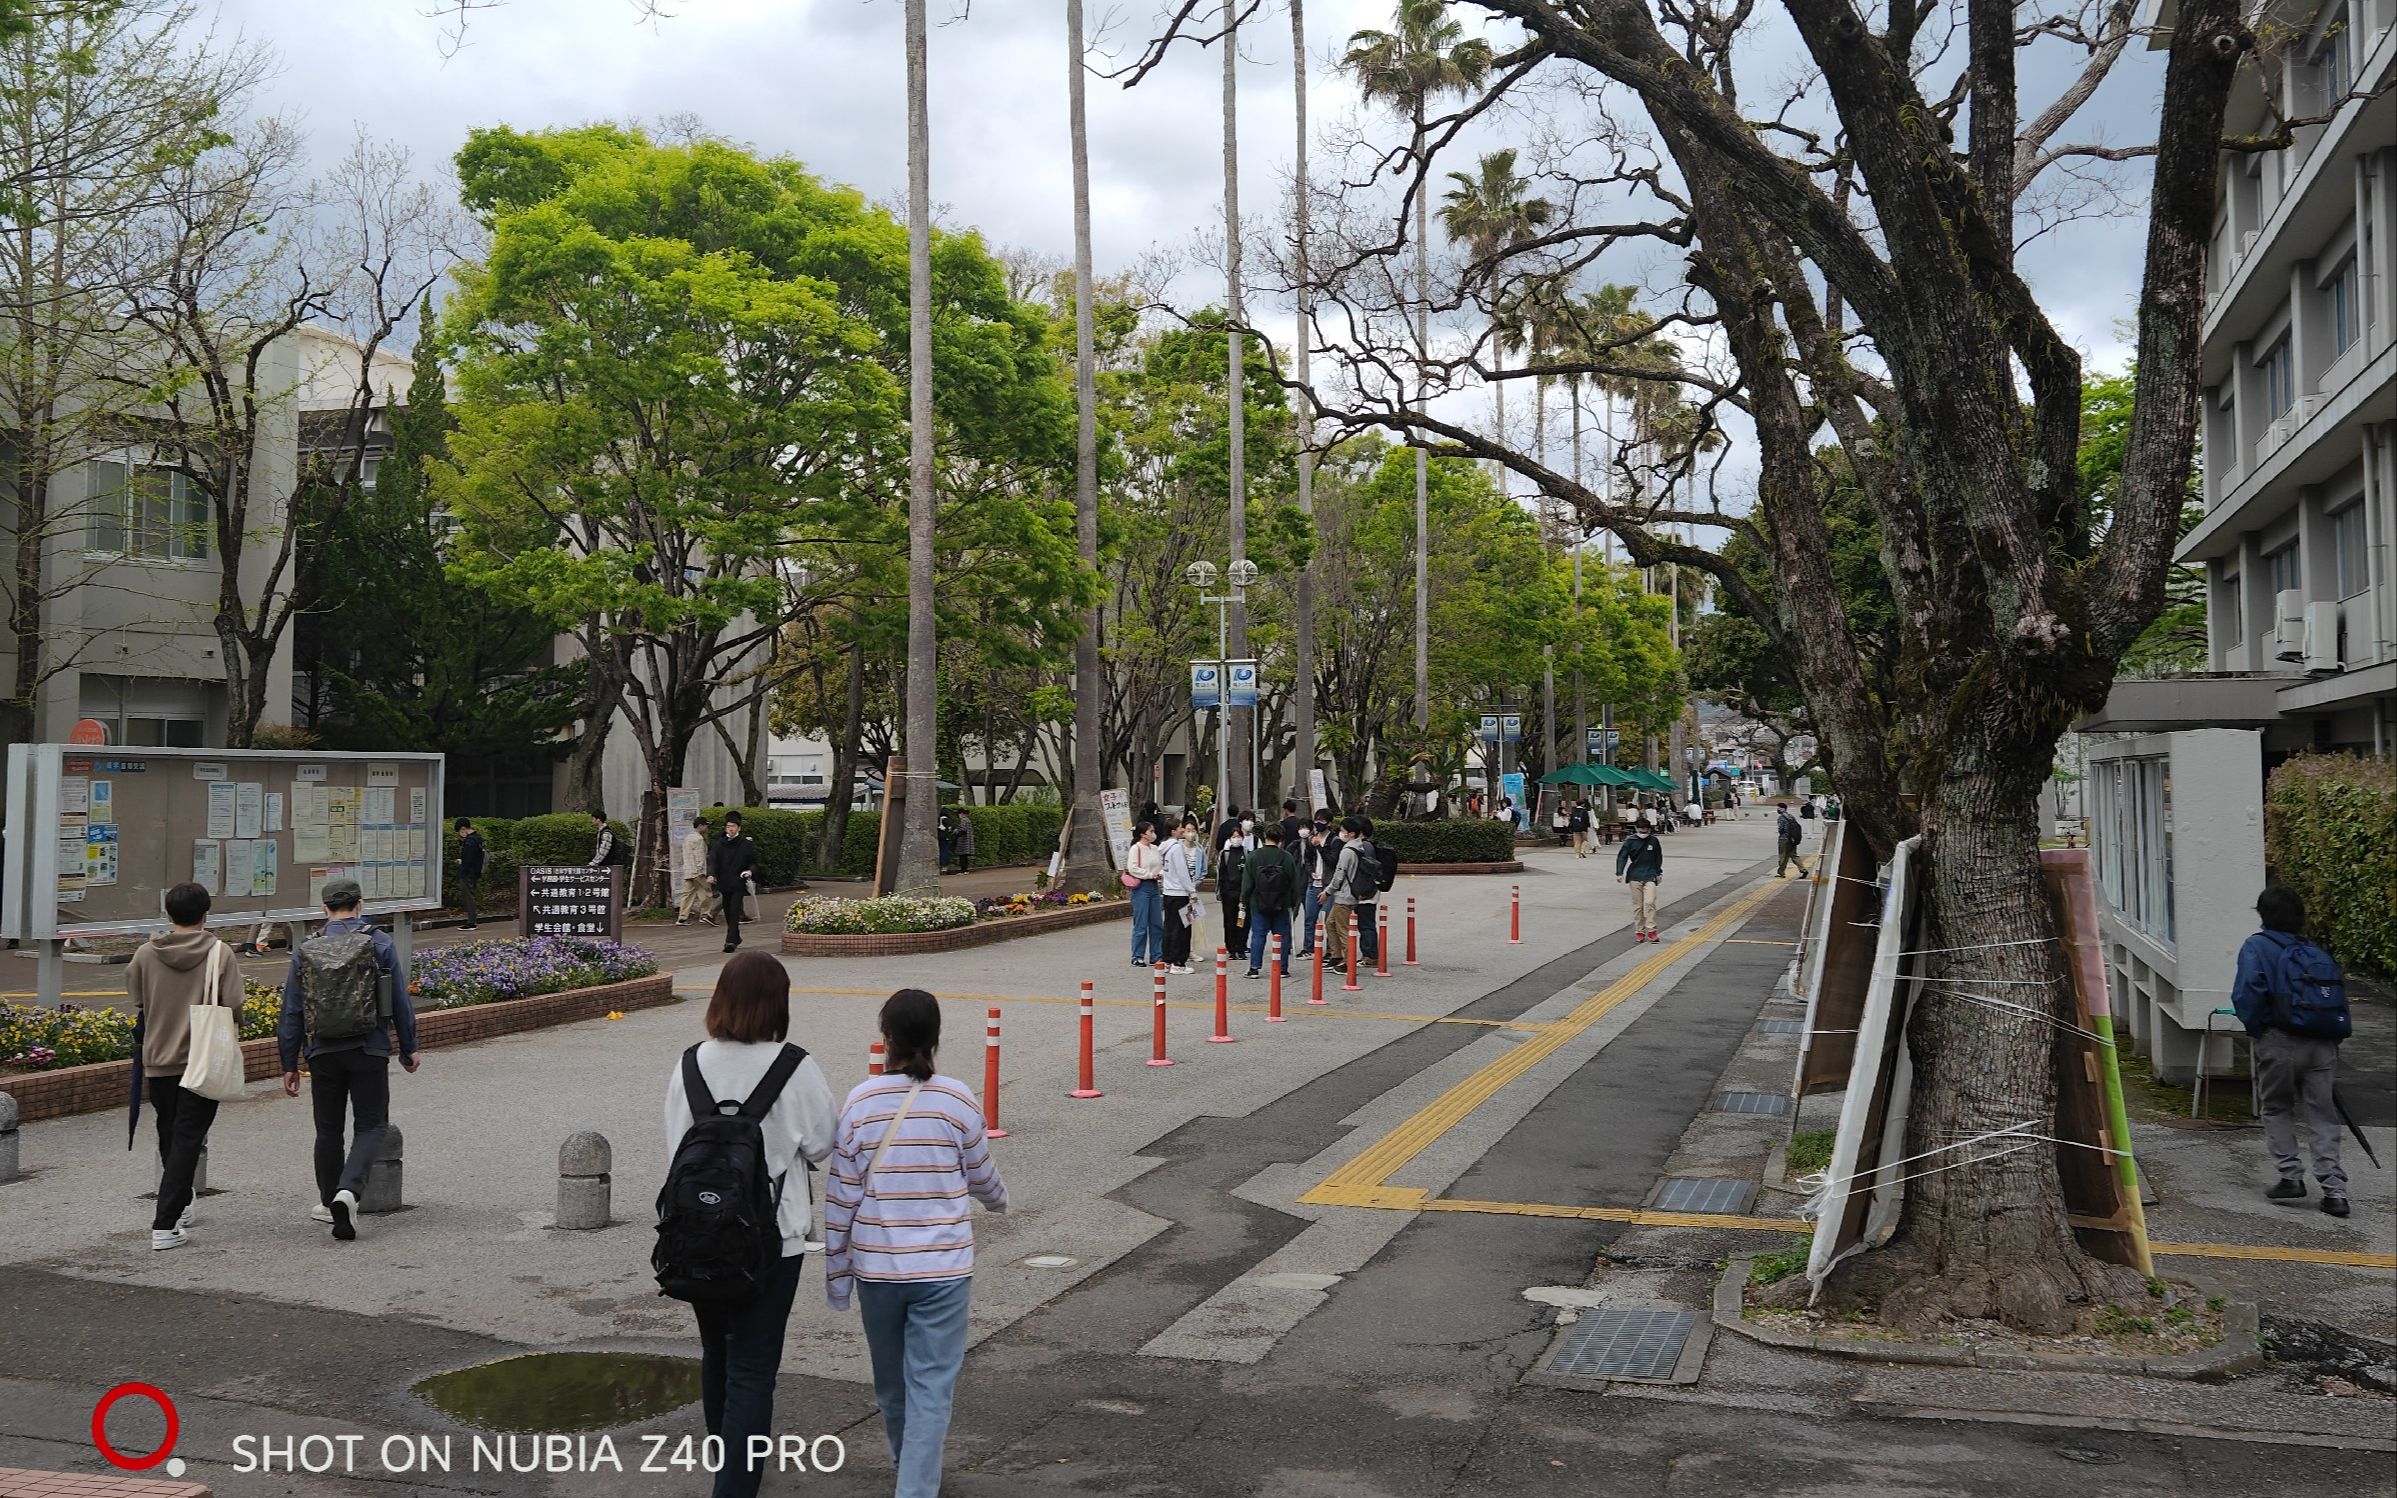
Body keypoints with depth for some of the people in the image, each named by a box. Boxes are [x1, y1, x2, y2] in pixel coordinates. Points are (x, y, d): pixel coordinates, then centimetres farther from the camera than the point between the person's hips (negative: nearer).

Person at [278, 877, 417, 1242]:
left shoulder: (306, 951, 3)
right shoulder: (380, 945, -3)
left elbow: (291, 1013, 5)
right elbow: (400, 1002, -2)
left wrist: (290, 1065, 11)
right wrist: (409, 1049, 9)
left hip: (323, 1054, 2)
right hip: (369, 1051, -2)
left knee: (328, 1130, 16)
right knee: (370, 1127, 4)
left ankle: (330, 1203, 26)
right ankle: (348, 1189, -19)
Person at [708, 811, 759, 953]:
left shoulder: (746, 844, 3)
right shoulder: (719, 844, 7)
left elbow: (754, 862, 9)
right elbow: (712, 860, -1)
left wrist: (750, 871, -13)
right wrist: (711, 875, -19)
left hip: (738, 884, -3)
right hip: (724, 884, 3)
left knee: (734, 912, -13)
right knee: (728, 913, 10)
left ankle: (731, 941, -18)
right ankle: (736, 939, 25)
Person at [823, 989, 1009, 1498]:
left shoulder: (861, 1102, -5)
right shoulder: (957, 1100, -6)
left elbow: (841, 1194, -2)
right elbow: (982, 1177, 7)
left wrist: (837, 1269, 8)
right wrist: (998, 1200, 31)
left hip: (876, 1265, 2)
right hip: (943, 1266, -2)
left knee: (891, 1379, 20)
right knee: (931, 1385, 2)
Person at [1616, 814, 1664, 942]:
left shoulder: (1654, 841, 4)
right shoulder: (1630, 841, -2)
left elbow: (1658, 857, 18)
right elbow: (1622, 857, -3)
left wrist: (1659, 872, 23)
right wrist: (1619, 873, -13)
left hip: (1650, 876, 0)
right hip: (1635, 876, 0)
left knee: (1649, 902, -13)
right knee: (1637, 905, 3)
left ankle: (1651, 930, -7)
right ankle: (1639, 931, 11)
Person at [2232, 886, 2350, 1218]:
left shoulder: (2256, 947, 1)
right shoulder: (2319, 954, 18)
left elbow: (2247, 994, -14)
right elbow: (2340, 1001, 14)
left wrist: (2255, 1029, -1)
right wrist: (2333, 1040, 18)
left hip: (2281, 1041, -4)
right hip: (2323, 1043, 4)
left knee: (2277, 1109, 14)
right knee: (2324, 1116, 7)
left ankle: (2292, 1177, 11)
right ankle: (2334, 1189, 2)